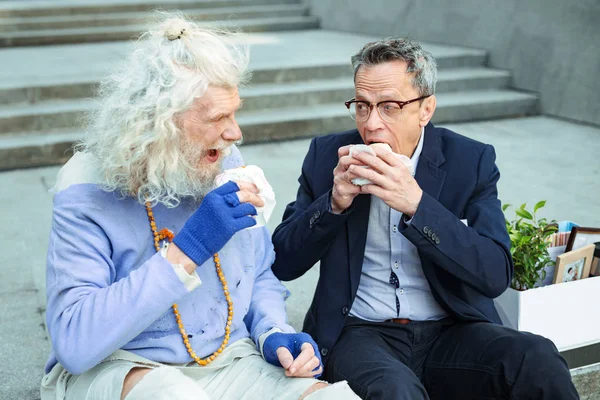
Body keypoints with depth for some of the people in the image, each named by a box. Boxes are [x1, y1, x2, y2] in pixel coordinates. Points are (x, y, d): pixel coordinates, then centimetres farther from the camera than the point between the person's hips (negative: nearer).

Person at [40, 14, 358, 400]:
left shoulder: (226, 167, 0)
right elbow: (74, 344, -26)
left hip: (228, 362, 5)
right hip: (110, 367, -4)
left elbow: (260, 275, 15)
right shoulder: (87, 194, -15)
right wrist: (185, 252, -30)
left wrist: (273, 333, -7)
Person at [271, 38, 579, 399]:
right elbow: (282, 264, 1)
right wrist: (334, 202, -15)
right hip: (360, 332, 0)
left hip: (452, 330, 1)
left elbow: (496, 275, -12)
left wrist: (416, 204, -23)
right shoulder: (328, 156, 2)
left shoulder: (471, 161, -1)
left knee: (539, 360, -27)